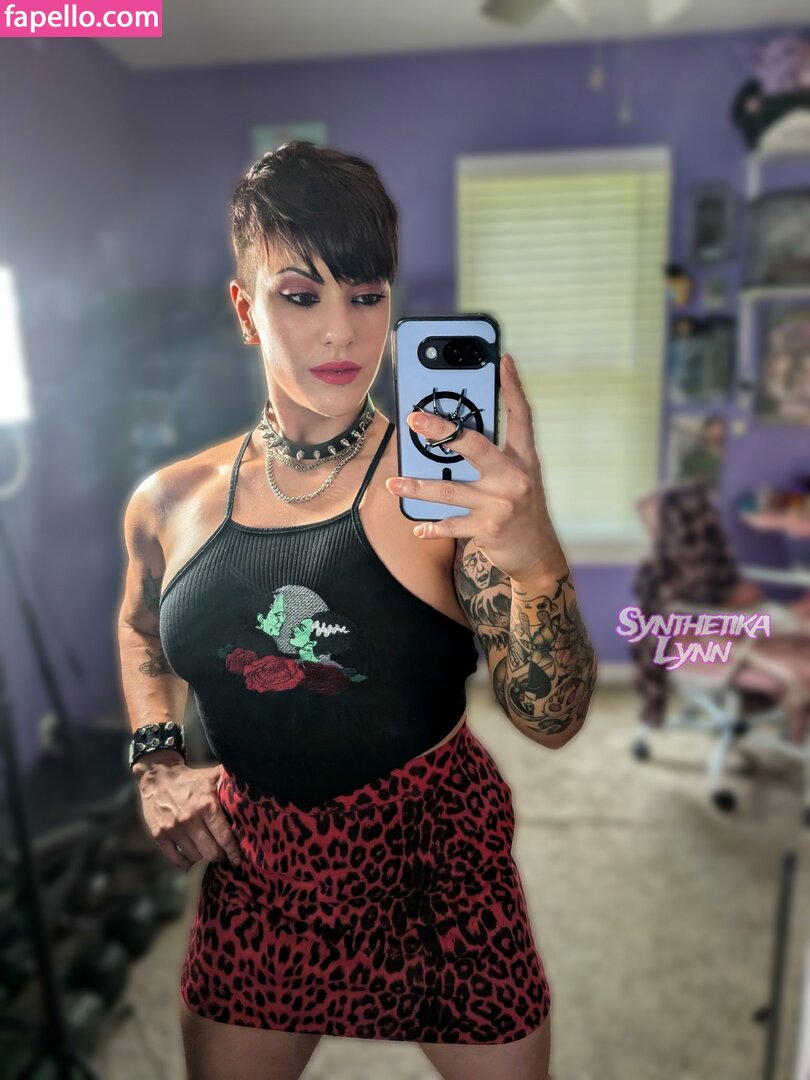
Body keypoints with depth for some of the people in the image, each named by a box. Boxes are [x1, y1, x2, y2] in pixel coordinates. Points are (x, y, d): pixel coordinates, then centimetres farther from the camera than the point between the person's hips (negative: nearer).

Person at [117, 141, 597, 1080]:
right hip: (254, 870, 3)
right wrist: (155, 761, 1)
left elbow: (552, 722, -22)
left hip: (435, 862, -2)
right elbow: (141, 628, 14)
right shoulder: (170, 502, -8)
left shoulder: (448, 487, -18)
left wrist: (535, 559, -40)